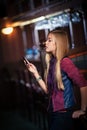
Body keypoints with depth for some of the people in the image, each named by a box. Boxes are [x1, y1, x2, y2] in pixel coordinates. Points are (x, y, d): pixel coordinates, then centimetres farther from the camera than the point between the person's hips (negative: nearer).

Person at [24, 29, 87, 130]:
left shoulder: (65, 62, -16)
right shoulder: (52, 63, 6)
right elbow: (48, 91, 8)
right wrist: (35, 72, 4)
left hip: (64, 113, -7)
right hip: (53, 112, 7)